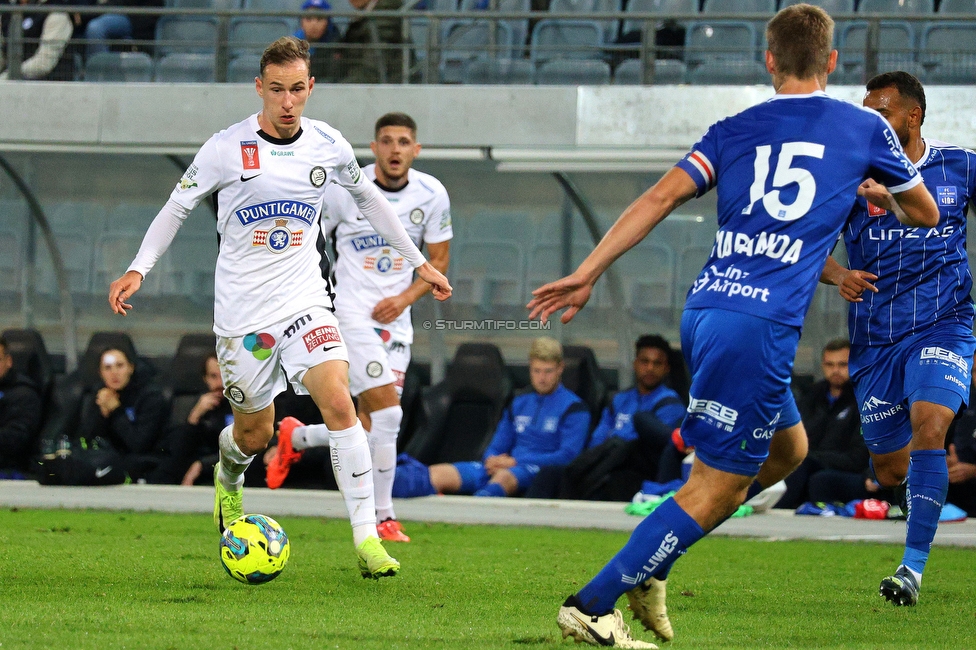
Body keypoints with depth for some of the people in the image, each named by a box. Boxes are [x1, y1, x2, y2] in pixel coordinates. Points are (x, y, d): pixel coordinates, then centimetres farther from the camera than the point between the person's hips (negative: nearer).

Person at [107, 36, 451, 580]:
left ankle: (367, 539, -20)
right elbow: (177, 208, 3)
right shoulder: (227, 148, -9)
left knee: (338, 401, -20)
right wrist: (139, 269, -8)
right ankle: (229, 476, 47)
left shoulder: (329, 146, 0)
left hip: (305, 302, 2)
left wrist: (419, 262, 23)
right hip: (242, 308, -2)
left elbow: (369, 198, 19)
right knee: (255, 433, 7)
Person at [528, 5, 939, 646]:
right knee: (714, 488, 0)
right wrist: (880, 192, 44)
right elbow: (925, 213, 22)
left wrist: (586, 274, -2)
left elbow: (663, 195, 0)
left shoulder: (735, 130, 13)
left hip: (703, 310, 6)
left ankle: (646, 566, 19)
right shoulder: (866, 128, 8)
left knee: (787, 448, 24)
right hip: (759, 326, -6)